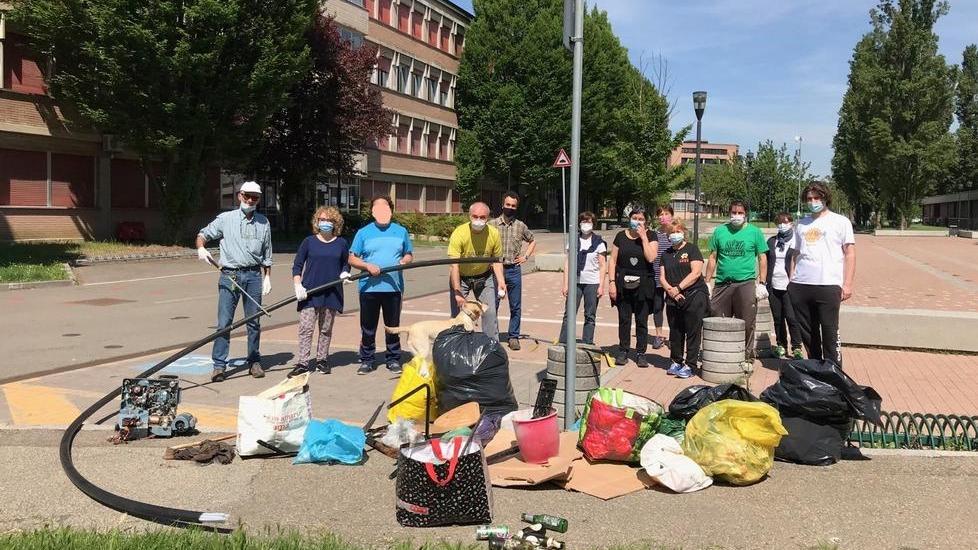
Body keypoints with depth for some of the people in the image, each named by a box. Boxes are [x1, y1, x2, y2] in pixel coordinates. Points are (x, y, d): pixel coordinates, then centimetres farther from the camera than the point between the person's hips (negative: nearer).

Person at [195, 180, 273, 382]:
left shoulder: (263, 222, 13)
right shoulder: (225, 218, 6)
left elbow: (267, 254, 16)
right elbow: (203, 234, 10)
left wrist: (267, 277, 12)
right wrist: (201, 248, -11)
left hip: (253, 275, 2)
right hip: (229, 275, -2)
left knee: (254, 322, 7)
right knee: (224, 322, -5)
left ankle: (254, 362, 18)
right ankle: (219, 365, -1)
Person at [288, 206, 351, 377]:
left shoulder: (341, 243, 5)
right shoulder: (309, 242, 2)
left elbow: (346, 264, 18)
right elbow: (297, 265, 4)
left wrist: (344, 273, -4)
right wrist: (298, 286, -8)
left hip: (332, 293, 2)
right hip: (309, 292, -1)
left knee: (326, 329, 10)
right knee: (306, 328, -6)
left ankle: (321, 360, 22)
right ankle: (303, 363, -2)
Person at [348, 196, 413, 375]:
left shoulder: (401, 231, 8)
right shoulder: (364, 232, 3)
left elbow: (409, 254, 15)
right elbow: (352, 259, 2)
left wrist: (404, 261, -8)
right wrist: (368, 266, -15)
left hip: (393, 286, 1)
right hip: (369, 287, -1)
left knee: (393, 326, 10)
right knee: (368, 327, 6)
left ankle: (393, 360, 22)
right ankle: (367, 361, 18)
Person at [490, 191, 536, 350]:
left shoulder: (521, 226, 6)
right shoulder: (492, 224, 1)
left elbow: (532, 241, 21)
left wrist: (525, 256, 9)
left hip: (514, 270, 2)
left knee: (515, 307, 5)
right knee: (492, 306, 2)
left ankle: (513, 337, 16)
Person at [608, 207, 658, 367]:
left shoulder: (650, 236, 2)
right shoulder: (621, 236, 6)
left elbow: (651, 257, -14)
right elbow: (613, 261, 5)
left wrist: (643, 237, -13)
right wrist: (611, 282, -4)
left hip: (643, 285, -1)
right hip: (623, 284, 1)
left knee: (642, 321, 3)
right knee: (624, 319, 5)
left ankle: (641, 353, 11)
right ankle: (623, 351, 15)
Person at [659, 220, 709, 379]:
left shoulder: (692, 249, 0)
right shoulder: (666, 254, 15)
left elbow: (696, 273, -10)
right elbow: (662, 277, 11)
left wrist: (678, 288, -12)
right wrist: (670, 290, -8)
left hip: (694, 296, -5)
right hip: (673, 300, 5)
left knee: (693, 333, -3)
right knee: (675, 333, 10)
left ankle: (690, 365, 1)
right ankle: (676, 362, 23)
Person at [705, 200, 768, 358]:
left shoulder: (755, 232, 4)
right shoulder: (719, 231, 9)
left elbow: (762, 258, 5)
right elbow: (713, 258, 12)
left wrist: (762, 283, -3)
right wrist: (707, 282, 7)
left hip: (746, 283, -2)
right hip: (722, 284, 2)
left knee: (746, 324, 0)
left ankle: (747, 358, 10)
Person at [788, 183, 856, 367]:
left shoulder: (840, 221, 5)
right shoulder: (801, 224, 18)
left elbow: (850, 254, 1)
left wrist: (847, 284, -8)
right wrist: (792, 280, 11)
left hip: (828, 285, -5)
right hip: (800, 286, 5)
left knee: (830, 333, -4)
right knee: (807, 333, 11)